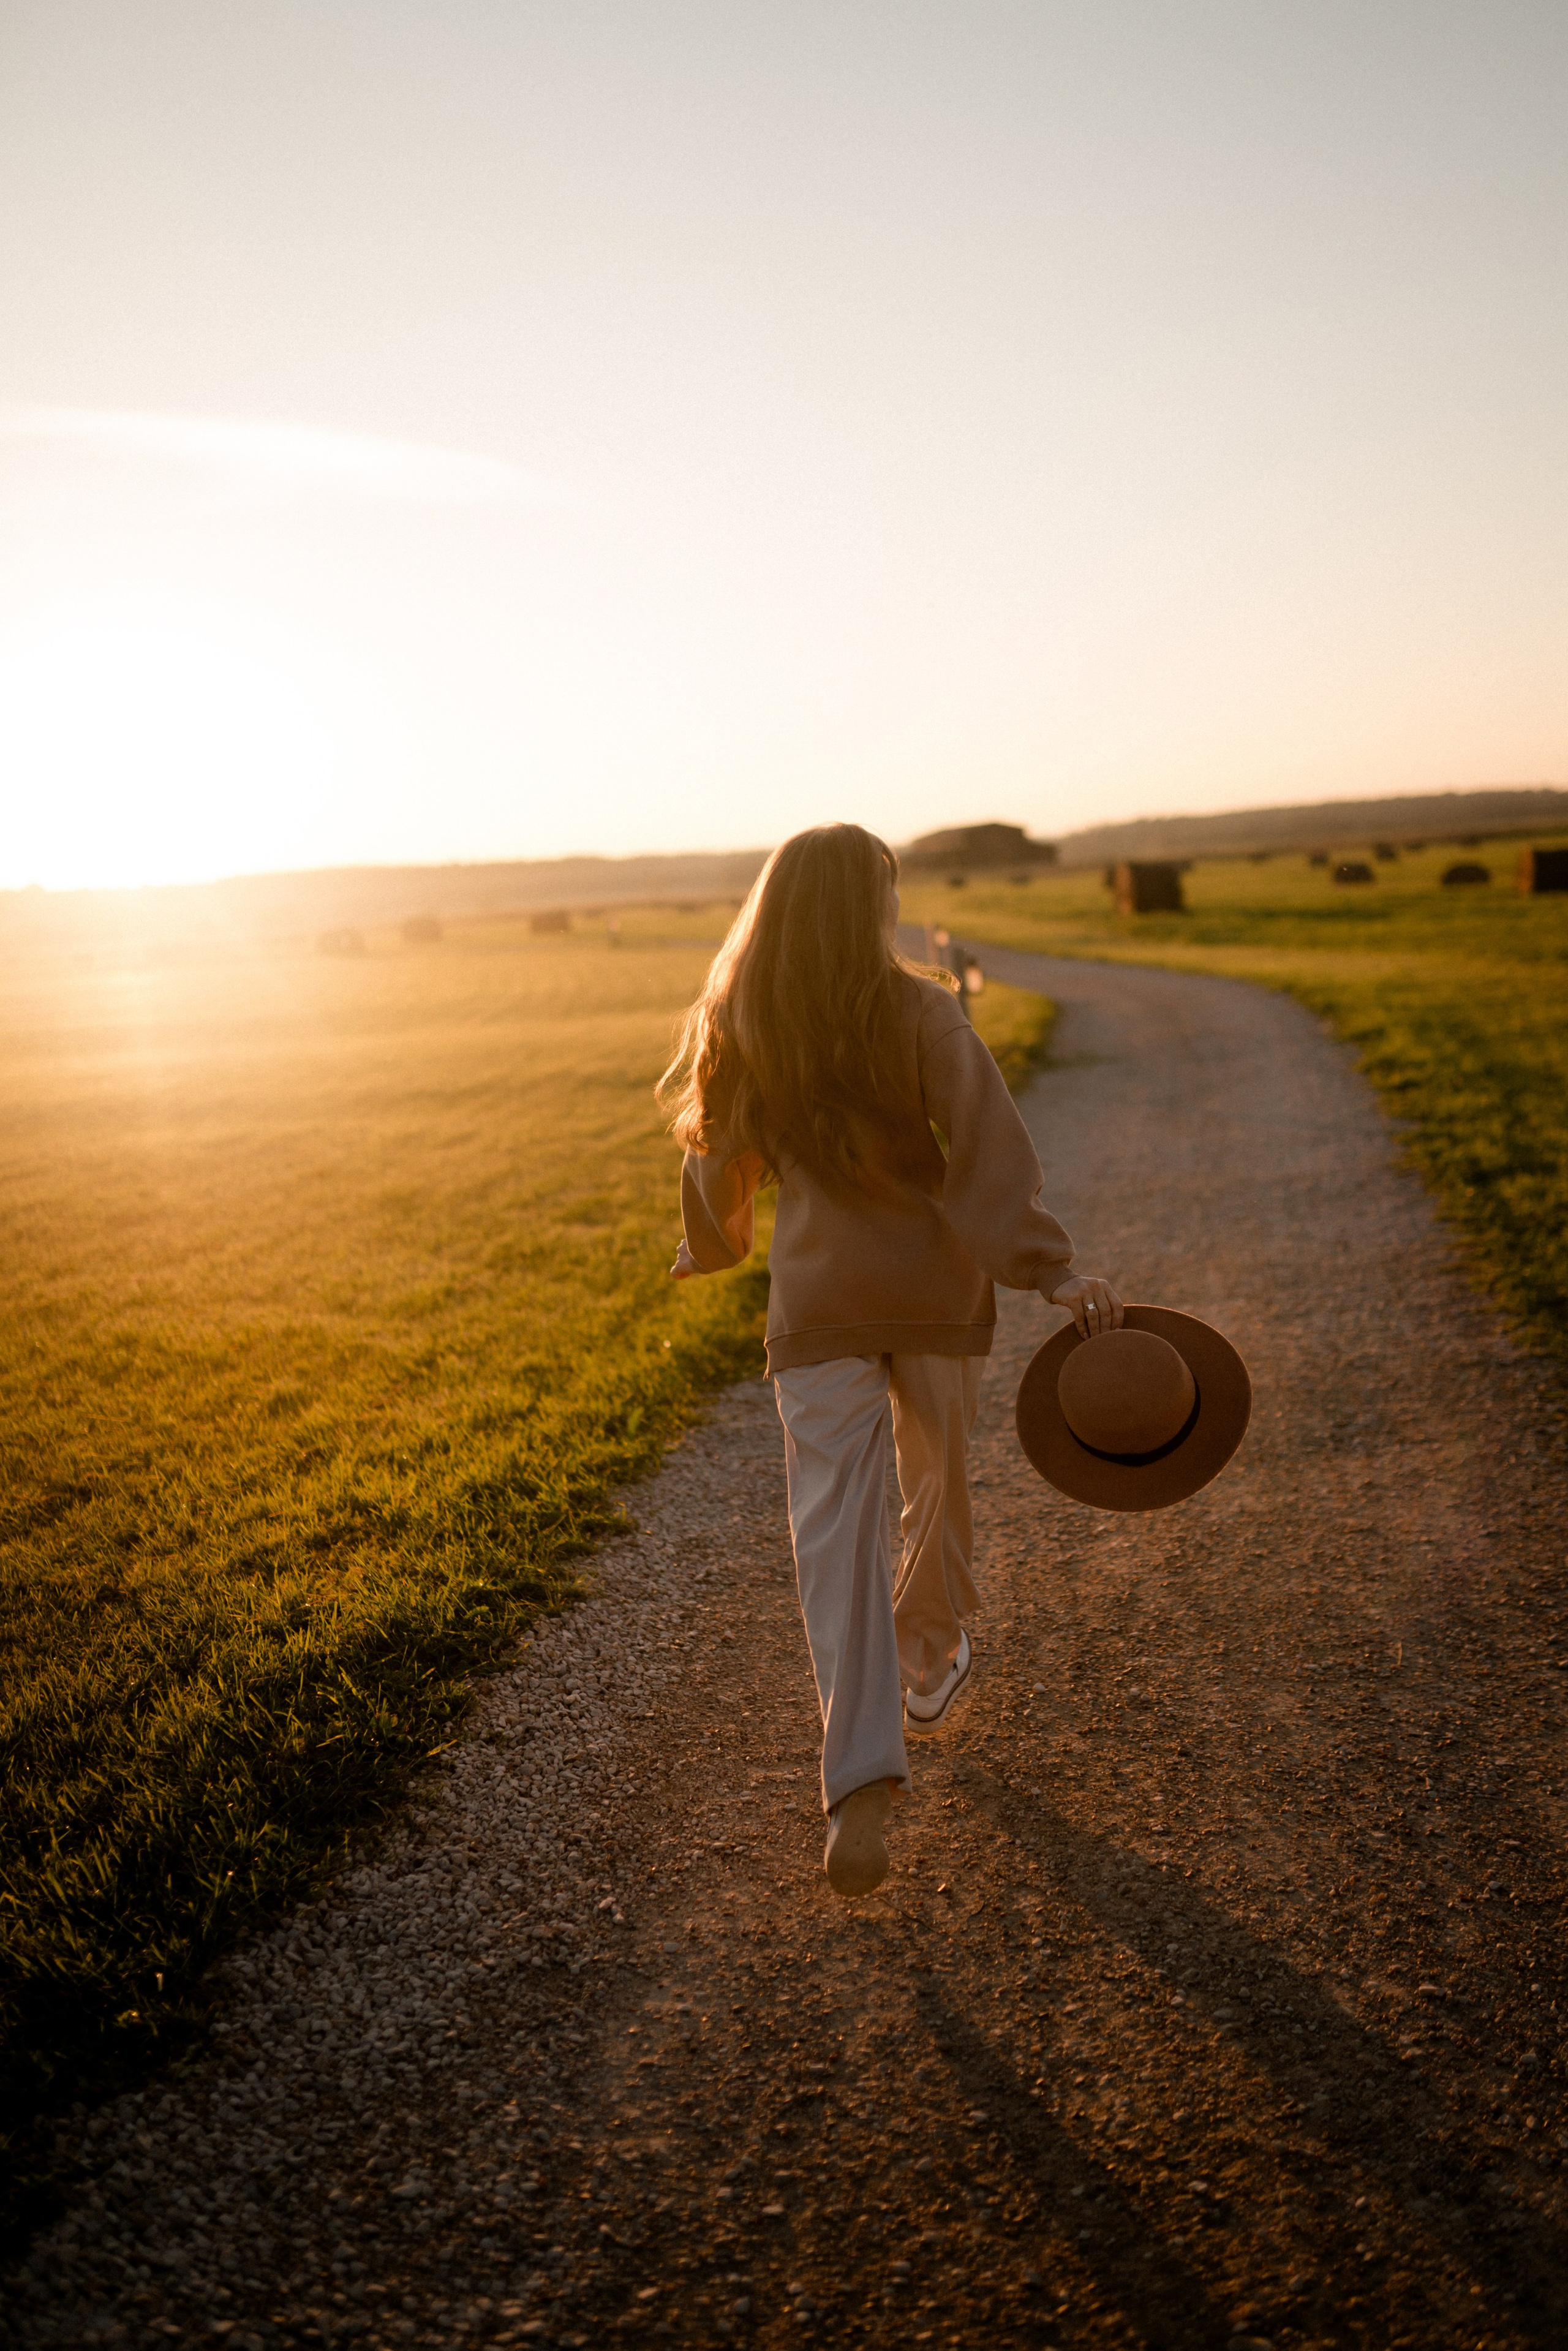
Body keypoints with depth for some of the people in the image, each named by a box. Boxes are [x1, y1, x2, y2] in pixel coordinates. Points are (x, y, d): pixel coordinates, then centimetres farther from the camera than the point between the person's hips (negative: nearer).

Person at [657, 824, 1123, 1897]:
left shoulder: (741, 1030, 2)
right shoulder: (919, 1013, -9)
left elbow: (721, 1155, 14)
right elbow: (988, 1143, -21)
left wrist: (710, 1245, 32)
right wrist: (1053, 1269, -26)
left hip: (820, 1305, 1)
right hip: (936, 1289, -1)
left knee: (837, 1533, -2)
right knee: (938, 1485, 22)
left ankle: (863, 1786, -13)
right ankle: (930, 1665, 45)